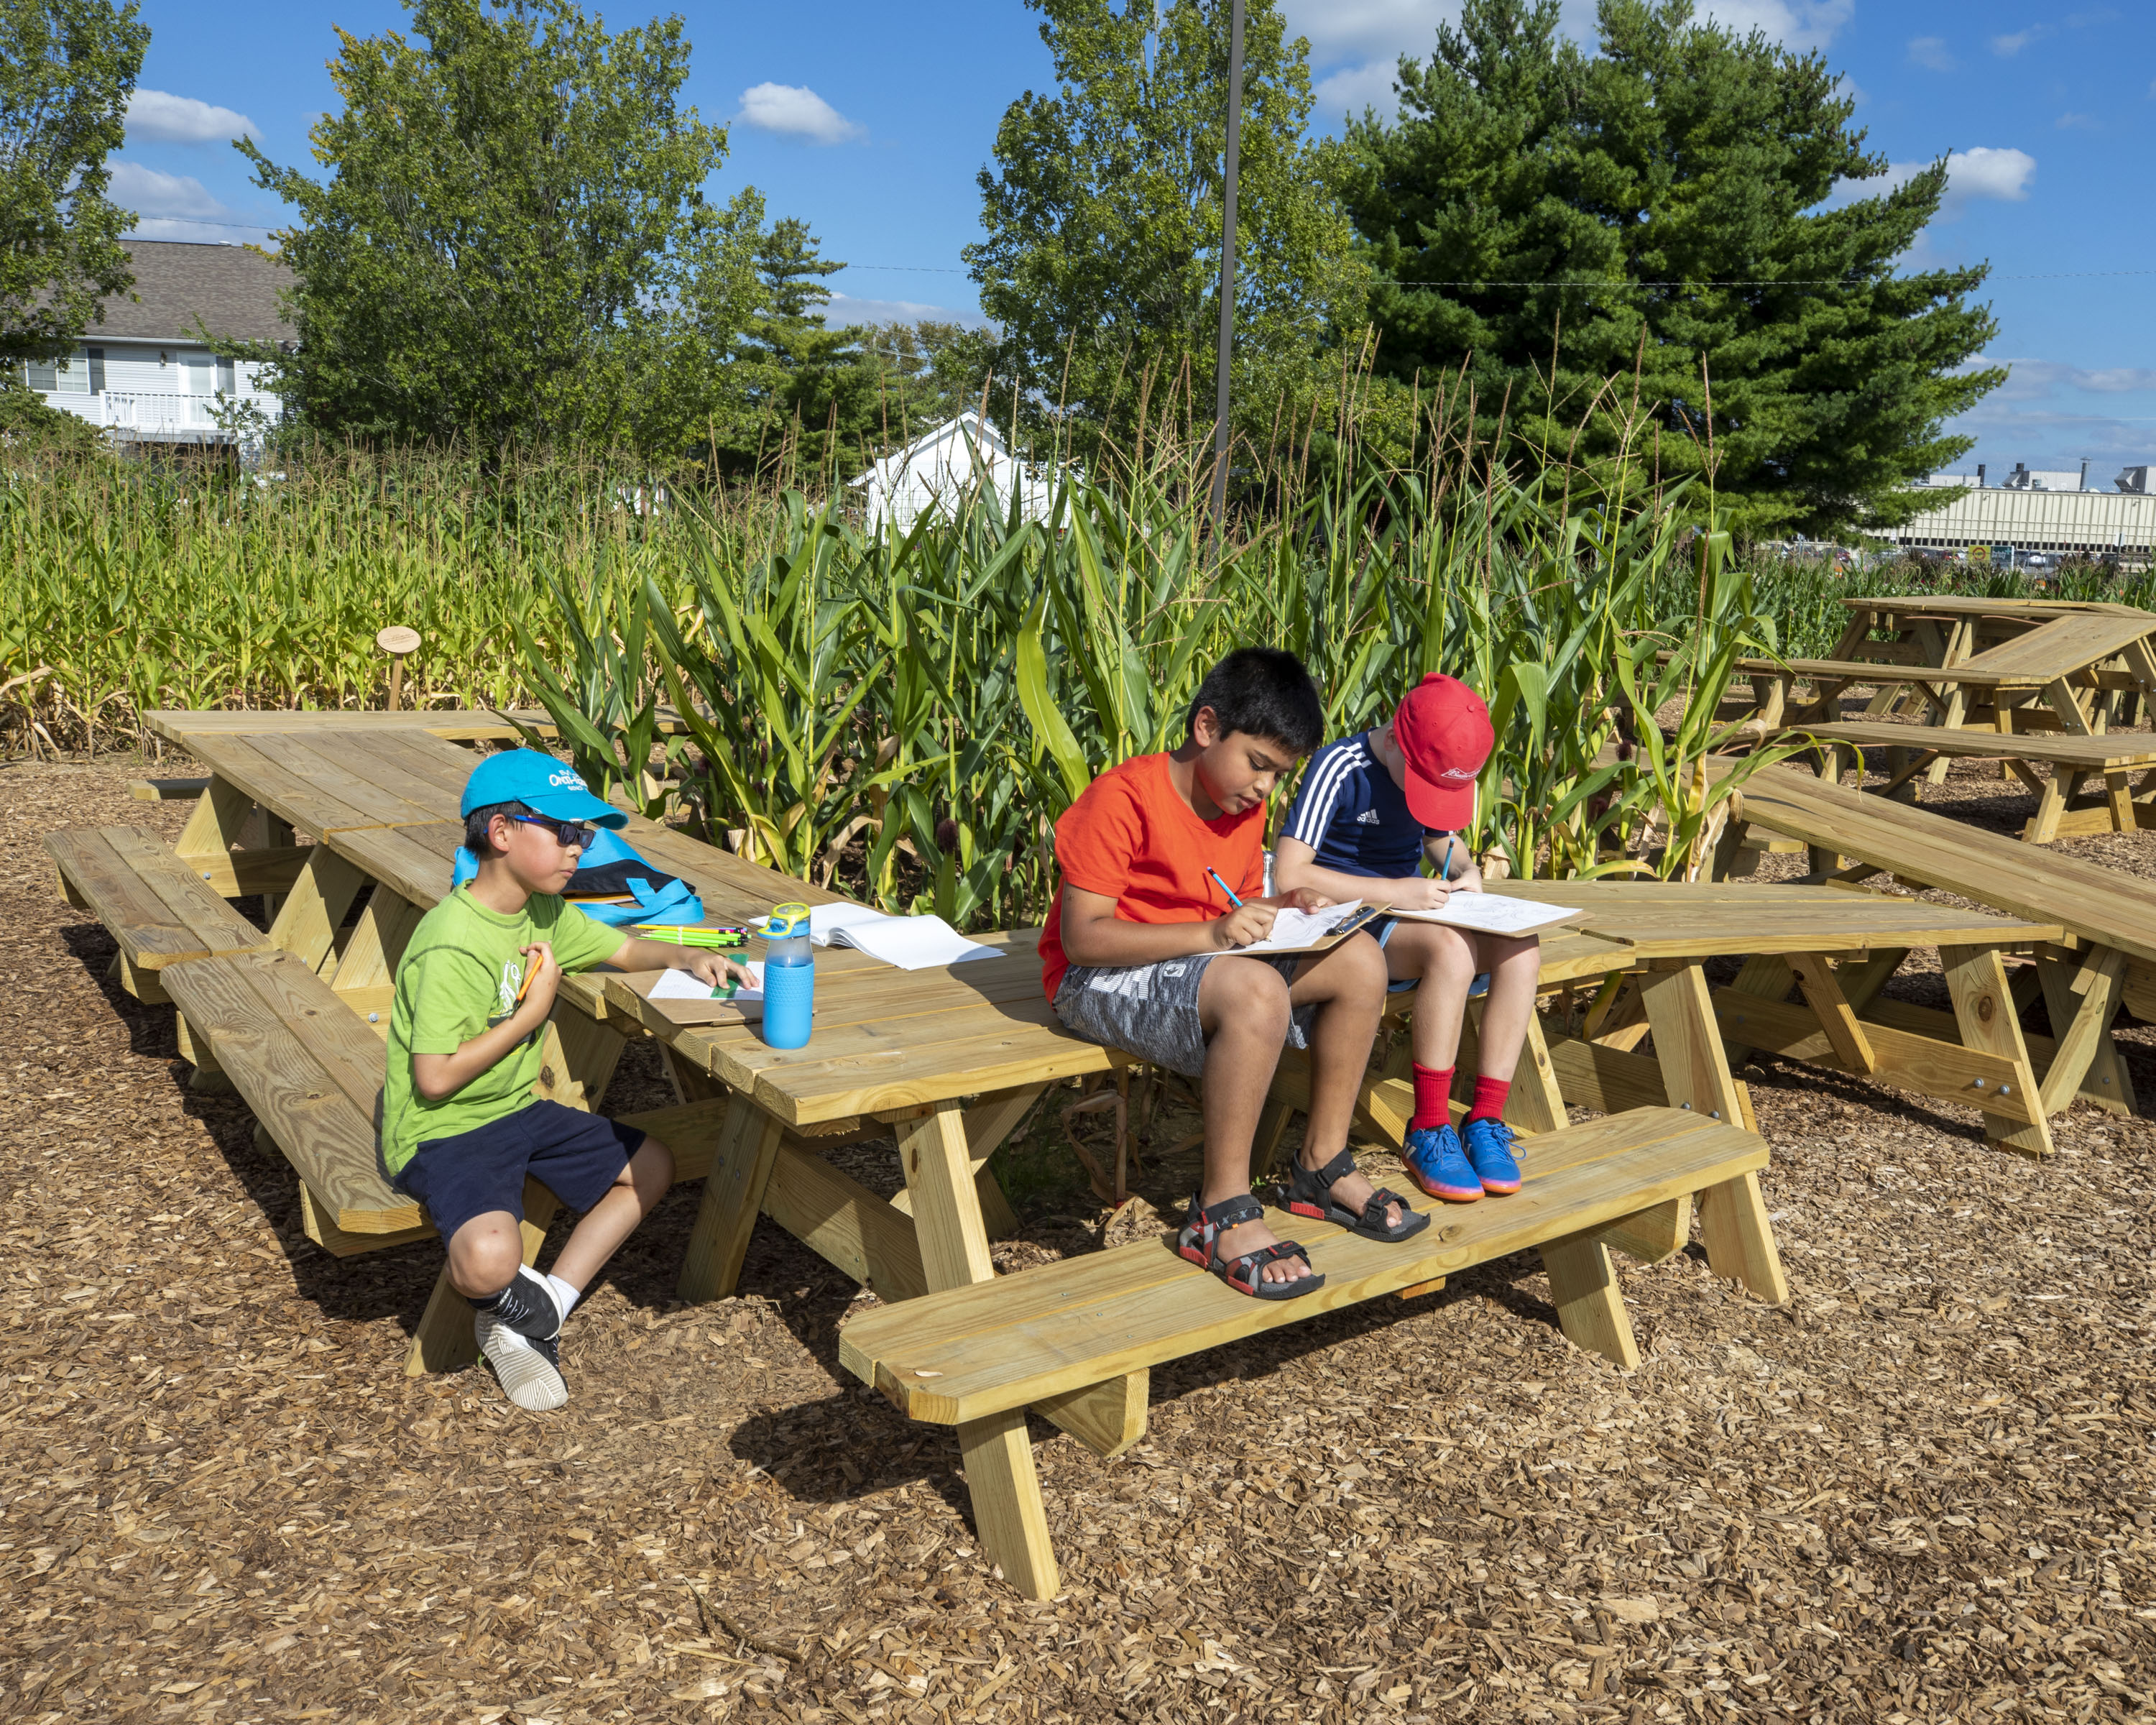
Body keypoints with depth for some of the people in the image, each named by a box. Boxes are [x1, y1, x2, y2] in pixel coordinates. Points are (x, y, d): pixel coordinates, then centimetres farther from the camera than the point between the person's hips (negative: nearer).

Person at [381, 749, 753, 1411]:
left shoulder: (545, 914, 3)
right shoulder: (451, 946, -24)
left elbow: (624, 949, 20)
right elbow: (434, 1079, -26)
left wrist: (686, 957, -1)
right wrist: (532, 1013, -19)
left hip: (517, 1112, 9)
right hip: (441, 1133, -9)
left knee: (651, 1166, 10)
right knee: (490, 1259, -34)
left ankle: (538, 1311, 6)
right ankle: (509, 1298, 4)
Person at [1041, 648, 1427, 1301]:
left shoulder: (1245, 807, 7)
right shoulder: (1121, 798, -20)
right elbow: (1082, 937, -25)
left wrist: (1282, 909, -5)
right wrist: (1211, 934, -32)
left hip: (1201, 964, 9)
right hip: (1103, 979, -8)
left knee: (1359, 960, -7)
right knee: (1257, 992, -36)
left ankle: (1323, 1167, 4)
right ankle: (1220, 1214, -24)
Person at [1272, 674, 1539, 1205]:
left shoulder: (1434, 769, 4)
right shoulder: (1340, 768, -17)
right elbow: (1288, 873, -26)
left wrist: (1465, 871, -2)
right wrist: (1394, 891, -28)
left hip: (1408, 918, 7)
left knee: (1520, 945, -21)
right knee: (1451, 948, -35)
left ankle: (1486, 1121, -17)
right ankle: (1428, 1132, -23)